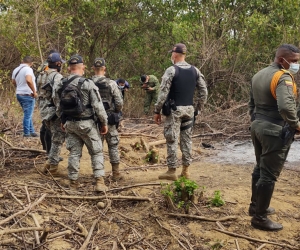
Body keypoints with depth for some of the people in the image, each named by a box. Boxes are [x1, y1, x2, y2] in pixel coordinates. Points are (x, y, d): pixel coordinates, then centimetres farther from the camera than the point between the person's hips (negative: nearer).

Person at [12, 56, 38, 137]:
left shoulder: (16, 69, 10)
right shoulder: (28, 69, -16)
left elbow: (13, 82, 21)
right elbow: (29, 80, -32)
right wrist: (34, 91, -23)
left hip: (19, 94, 8)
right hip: (28, 95, -8)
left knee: (28, 114, 17)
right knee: (27, 115, 0)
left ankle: (31, 131, 23)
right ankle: (26, 133, 5)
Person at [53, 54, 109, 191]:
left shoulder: (60, 85, 2)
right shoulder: (88, 84, -14)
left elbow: (58, 107, 12)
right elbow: (98, 106, -14)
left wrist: (63, 120, 27)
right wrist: (104, 123, -3)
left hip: (69, 124, 4)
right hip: (86, 123, -4)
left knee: (74, 152, 14)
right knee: (96, 152, 6)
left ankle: (73, 181, 20)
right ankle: (99, 181, 1)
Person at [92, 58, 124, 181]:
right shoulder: (111, 83, -10)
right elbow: (119, 102, -9)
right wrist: (116, 112, 11)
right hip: (109, 120, -2)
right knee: (113, 146, 7)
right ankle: (116, 173, 10)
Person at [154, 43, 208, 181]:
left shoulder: (171, 70, -10)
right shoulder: (195, 70, 7)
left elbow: (163, 92, -14)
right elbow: (203, 91, 7)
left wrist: (157, 111, -8)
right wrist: (198, 108, 15)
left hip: (174, 109, -5)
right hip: (189, 109, 5)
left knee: (172, 139, 1)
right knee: (186, 139, 11)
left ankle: (171, 171, 5)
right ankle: (185, 170, 16)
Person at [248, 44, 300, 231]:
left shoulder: (259, 75, 11)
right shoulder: (283, 77, -18)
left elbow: (252, 103, 19)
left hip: (258, 127, 9)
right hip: (275, 131, -9)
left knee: (260, 169, 21)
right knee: (269, 175, -1)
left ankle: (256, 206, 34)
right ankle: (260, 217, 8)